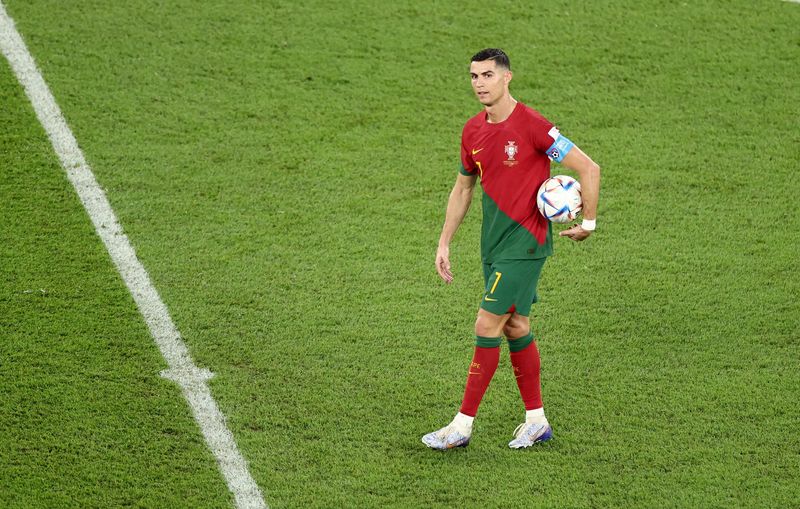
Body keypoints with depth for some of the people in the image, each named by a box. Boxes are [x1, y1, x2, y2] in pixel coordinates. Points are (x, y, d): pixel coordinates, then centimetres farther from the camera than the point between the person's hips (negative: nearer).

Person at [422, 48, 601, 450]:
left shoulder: (532, 126, -16)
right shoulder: (473, 131, 7)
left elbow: (588, 168, -12)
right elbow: (462, 188, 19)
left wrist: (588, 222, -9)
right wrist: (444, 244, 15)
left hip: (525, 242, -7)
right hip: (494, 244, 7)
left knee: (487, 327, -9)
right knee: (515, 327, 12)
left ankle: (462, 426, -4)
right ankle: (536, 421, 22)